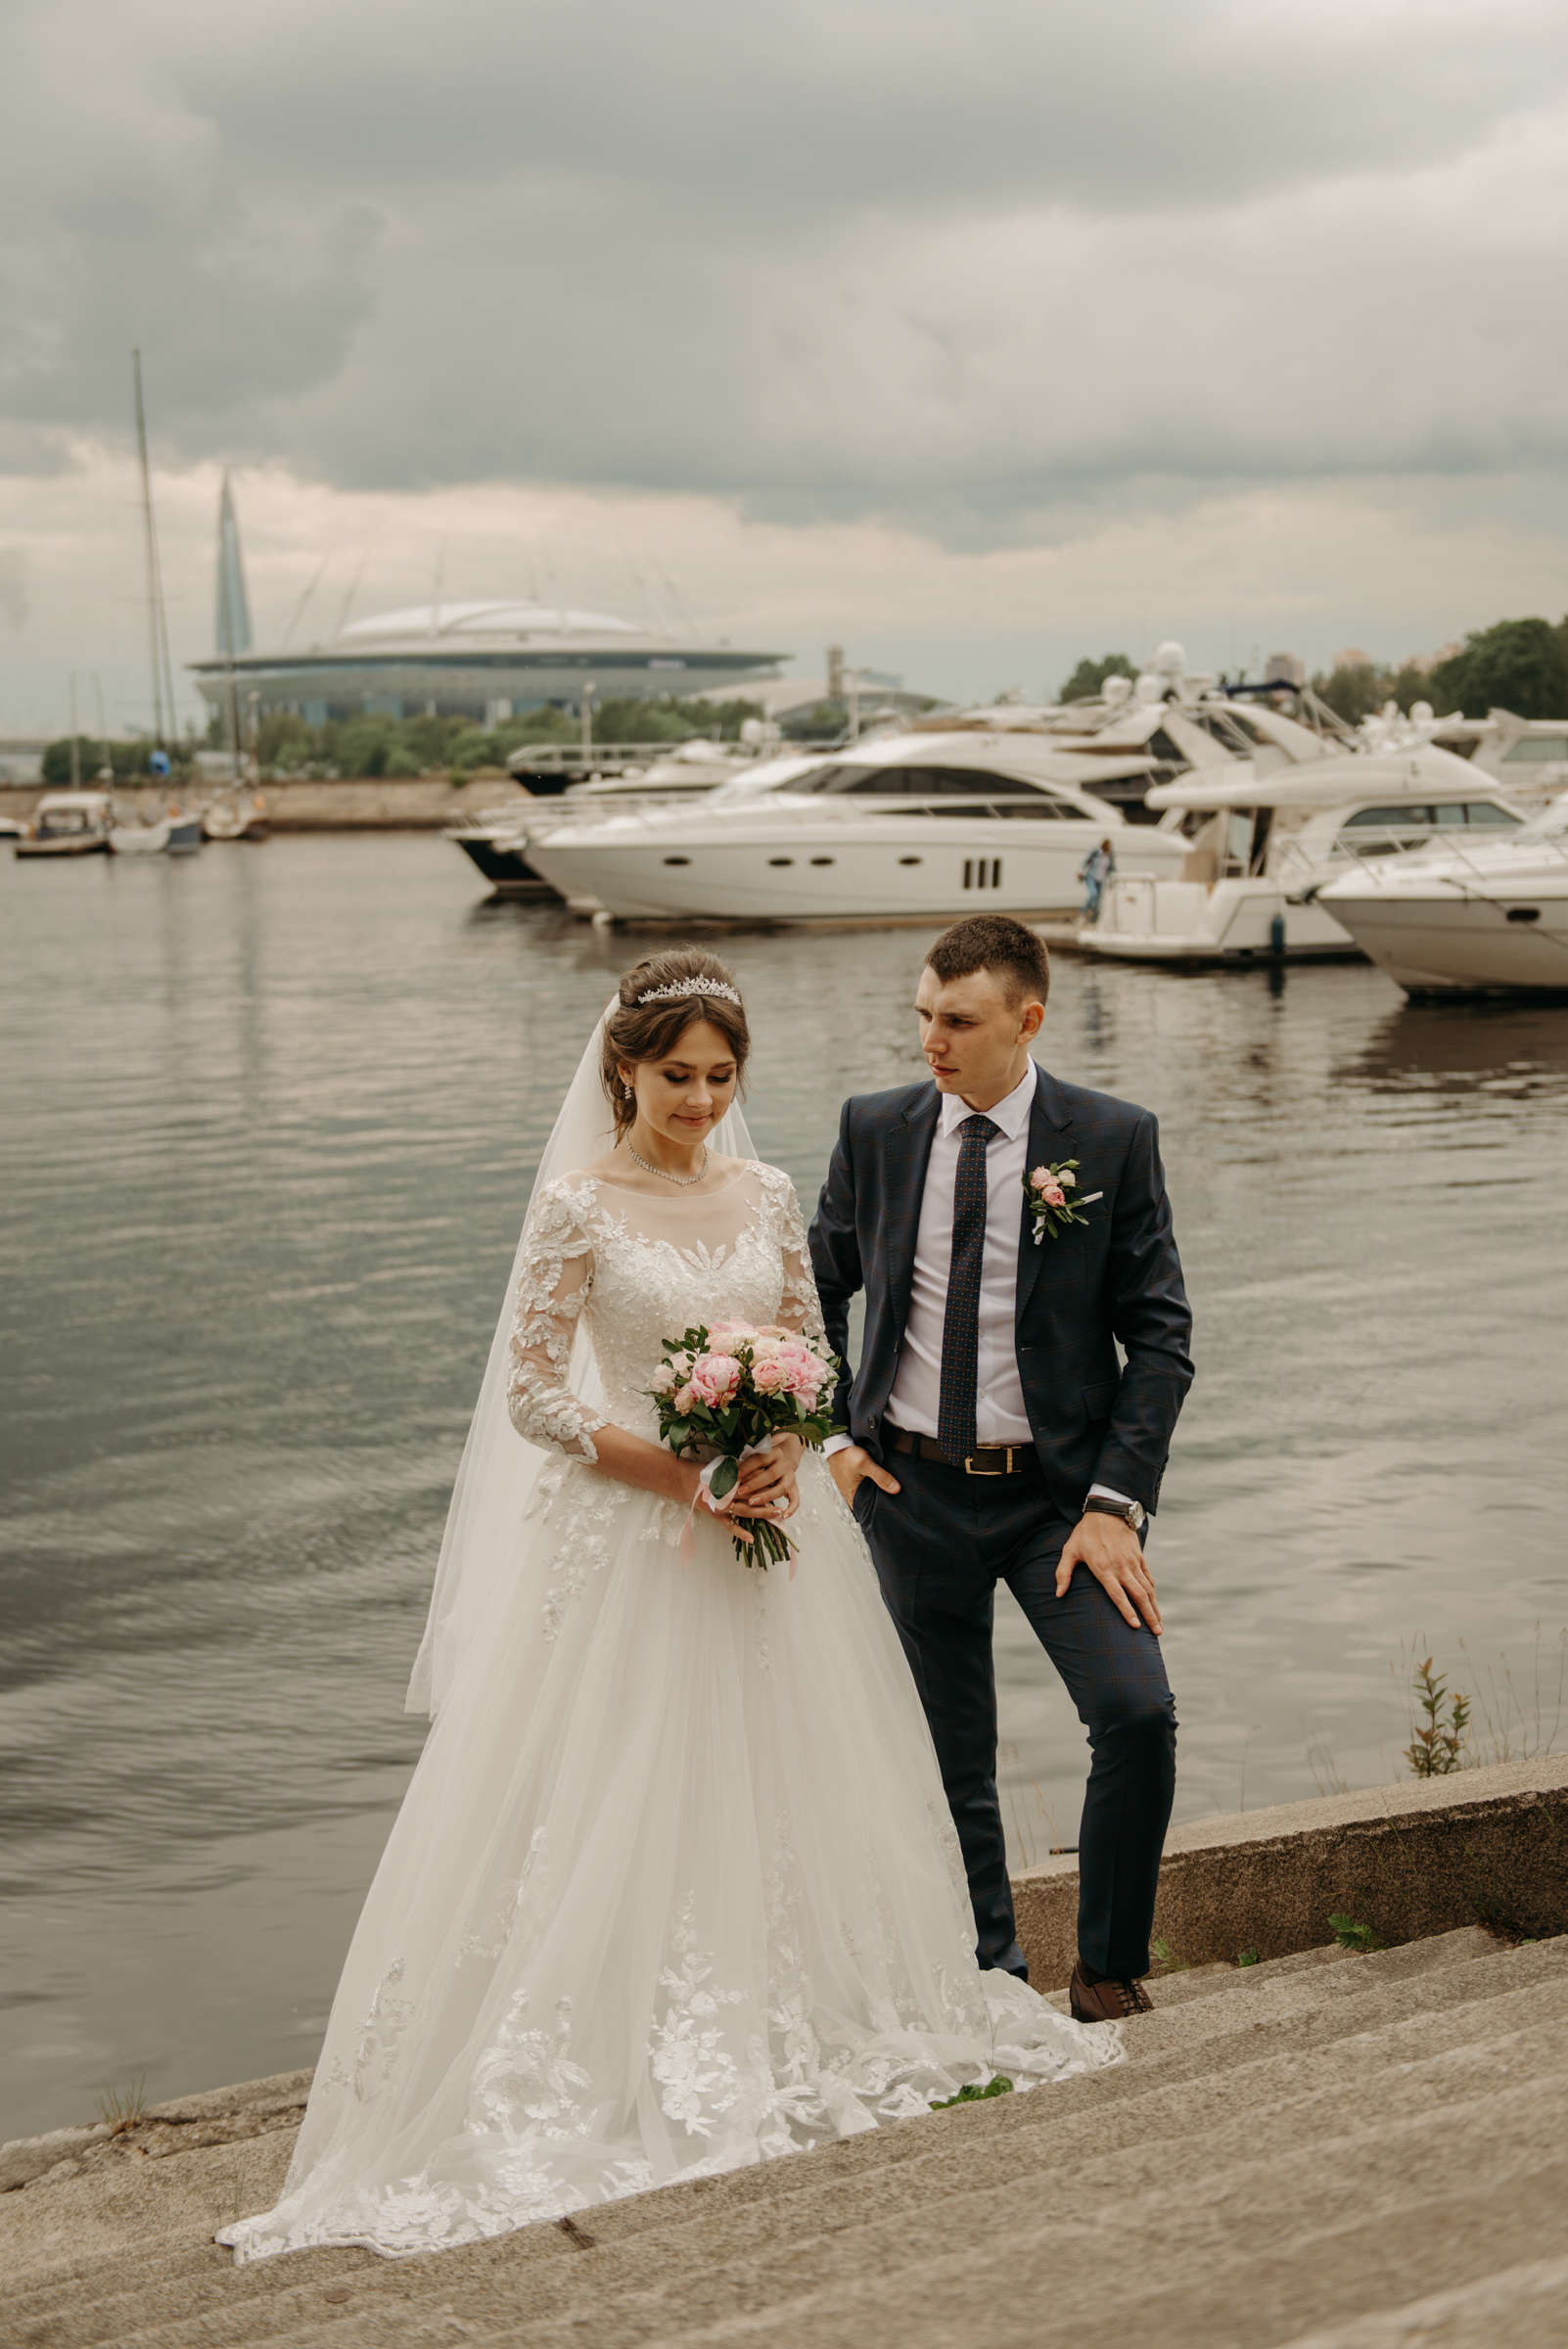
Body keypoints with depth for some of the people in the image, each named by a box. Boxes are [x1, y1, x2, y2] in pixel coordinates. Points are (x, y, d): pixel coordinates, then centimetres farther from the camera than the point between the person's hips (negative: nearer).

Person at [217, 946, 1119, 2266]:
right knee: (621, 1801, -3)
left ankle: (781, 2038, 27)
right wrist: (674, 1471, -17)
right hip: (628, 1537, -5)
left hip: (765, 1525, 5)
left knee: (781, 1784, 12)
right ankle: (617, 2068, 7)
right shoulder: (582, 1206, -8)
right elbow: (532, 1391, -11)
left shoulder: (769, 1196, 6)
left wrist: (785, 1460, -9)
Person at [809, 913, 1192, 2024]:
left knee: (1139, 1713, -17)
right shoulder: (875, 1130, 1)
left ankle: (1110, 1973, 2)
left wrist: (1115, 1503, -12)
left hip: (1060, 1489, -2)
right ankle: (991, 1984, 26)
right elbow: (818, 1292, 15)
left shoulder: (1114, 1139, -6)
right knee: (953, 1758, 9)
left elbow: (1160, 1335, -5)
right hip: (911, 1487, 2)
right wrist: (831, 1437, 4)